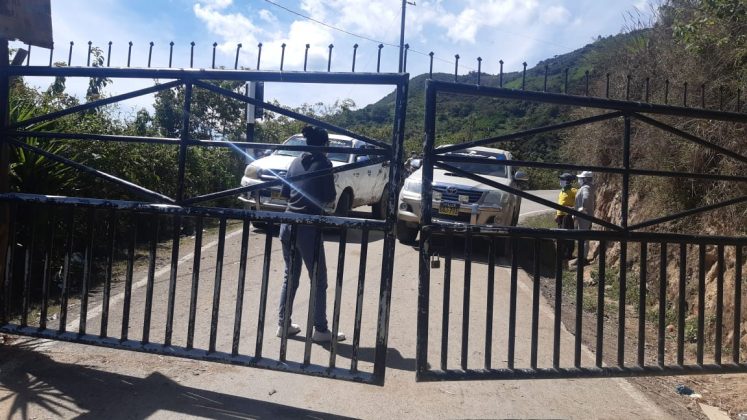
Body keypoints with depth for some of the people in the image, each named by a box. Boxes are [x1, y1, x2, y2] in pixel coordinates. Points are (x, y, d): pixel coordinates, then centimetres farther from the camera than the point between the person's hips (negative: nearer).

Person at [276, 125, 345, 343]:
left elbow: (285, 192, 15)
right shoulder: (323, 163, -7)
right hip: (308, 226, -6)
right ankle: (320, 330, 10)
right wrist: (326, 202, 13)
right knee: (319, 280, 4)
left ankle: (283, 324, 22)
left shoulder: (296, 162, 11)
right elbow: (329, 198, -8)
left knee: (290, 276, 16)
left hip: (288, 223, 6)